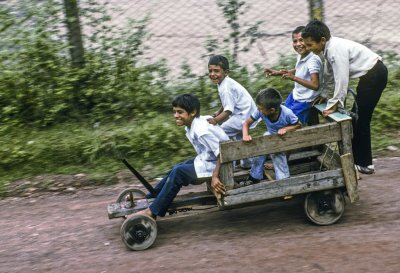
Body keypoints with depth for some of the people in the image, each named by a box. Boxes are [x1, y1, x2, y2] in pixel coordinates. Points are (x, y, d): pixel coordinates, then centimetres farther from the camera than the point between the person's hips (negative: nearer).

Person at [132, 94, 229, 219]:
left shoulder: (201, 130, -27)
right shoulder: (192, 125, 1)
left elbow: (222, 152, -28)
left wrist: (215, 176, -27)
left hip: (214, 165, -9)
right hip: (206, 159, 9)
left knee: (178, 173, -16)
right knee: (176, 169, 11)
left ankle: (152, 211, -8)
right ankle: (148, 198, 23)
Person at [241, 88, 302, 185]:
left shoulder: (287, 113, -36)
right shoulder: (260, 111, -29)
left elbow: (299, 125, -19)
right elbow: (247, 123, -20)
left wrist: (286, 129, -35)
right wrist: (245, 135, -39)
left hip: (285, 137, -3)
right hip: (270, 134, 3)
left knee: (277, 153, -20)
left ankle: (283, 180, -1)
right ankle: (255, 177, 3)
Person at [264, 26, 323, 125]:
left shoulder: (313, 60, -28)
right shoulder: (301, 55, -2)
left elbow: (315, 85, -34)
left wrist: (294, 78, -39)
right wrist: (277, 72, 12)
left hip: (305, 102, -9)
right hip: (295, 96, 9)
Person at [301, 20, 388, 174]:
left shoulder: (336, 49, -24)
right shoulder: (329, 47, 4)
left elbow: (342, 79, -25)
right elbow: (332, 75, 11)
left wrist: (335, 104, -19)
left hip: (374, 75, -9)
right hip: (370, 74, 9)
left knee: (361, 119, -4)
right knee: (356, 118, 14)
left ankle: (364, 164, 5)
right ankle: (357, 158, 24)